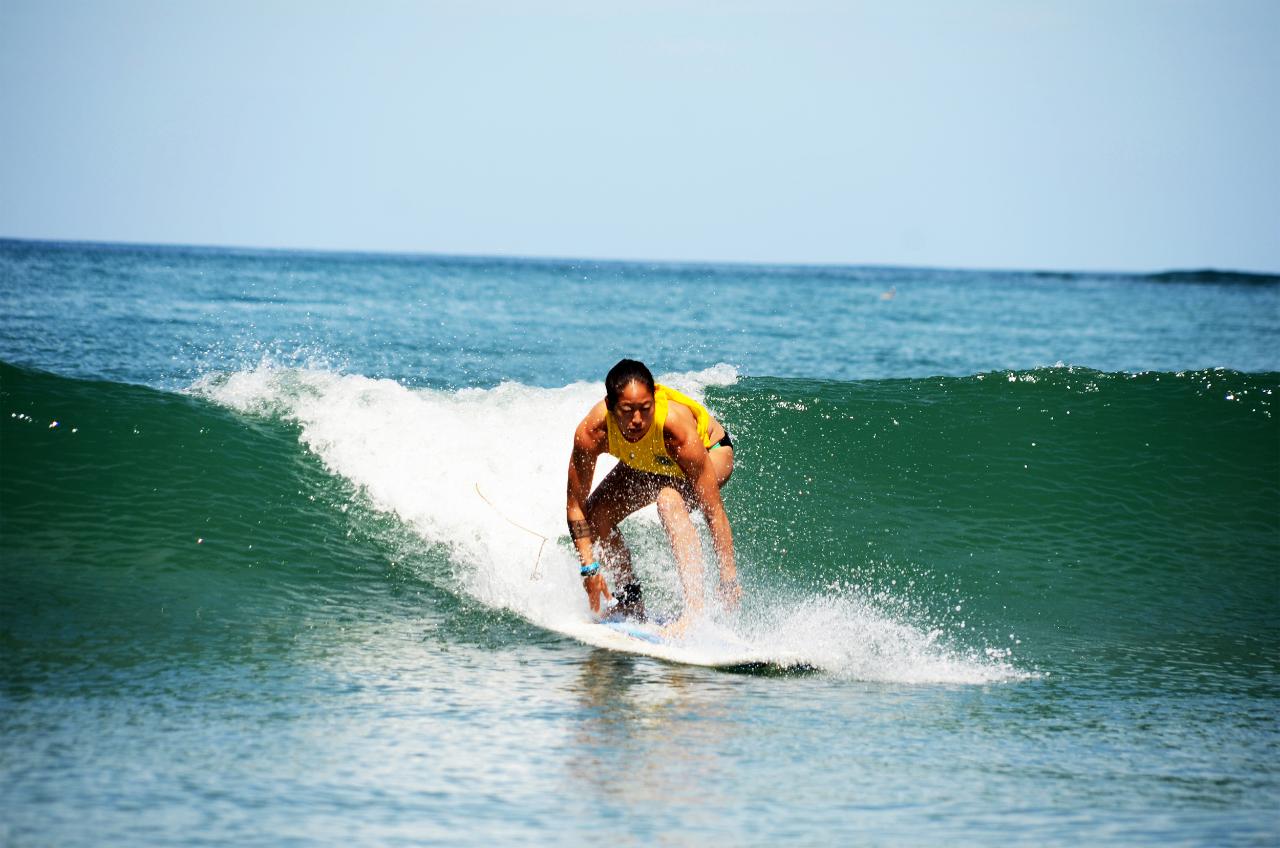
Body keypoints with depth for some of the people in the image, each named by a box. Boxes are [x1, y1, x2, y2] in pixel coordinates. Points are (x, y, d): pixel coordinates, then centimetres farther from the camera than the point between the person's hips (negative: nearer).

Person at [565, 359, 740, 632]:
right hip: (647, 465, 5)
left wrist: (729, 577, -37)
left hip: (710, 452, -5)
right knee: (596, 514, -5)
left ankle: (695, 608, -39)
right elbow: (576, 505, -21)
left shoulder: (676, 426, -43)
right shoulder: (591, 433, -34)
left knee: (669, 500, -34)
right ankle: (630, 598, 17)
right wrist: (589, 567, -26)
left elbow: (713, 509, -38)